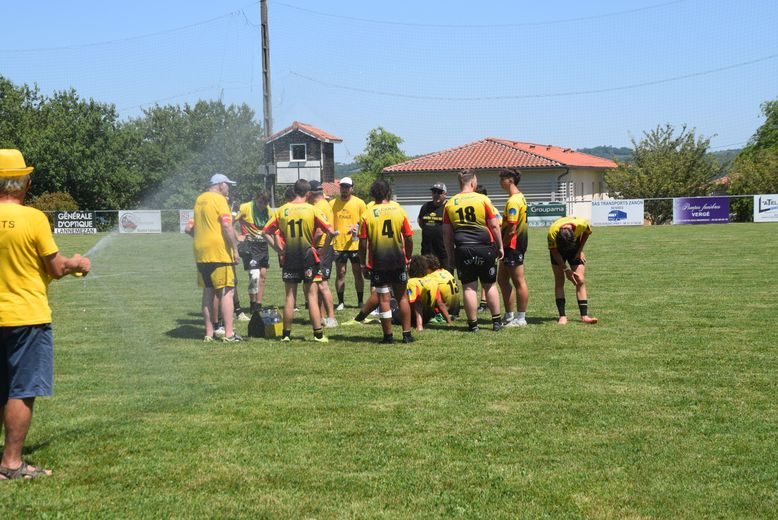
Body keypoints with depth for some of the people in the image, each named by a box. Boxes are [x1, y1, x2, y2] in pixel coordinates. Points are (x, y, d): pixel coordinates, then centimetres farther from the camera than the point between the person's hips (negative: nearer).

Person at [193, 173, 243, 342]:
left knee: (208, 293, 11)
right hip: (219, 252, -8)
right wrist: (235, 249, -14)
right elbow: (227, 227, -17)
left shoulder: (199, 200, 17)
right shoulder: (219, 199, -9)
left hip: (201, 252, 8)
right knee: (227, 292, -5)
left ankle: (209, 333, 12)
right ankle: (229, 333, -9)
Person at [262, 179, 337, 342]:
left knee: (290, 296, 9)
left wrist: (278, 248, 9)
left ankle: (286, 334, 11)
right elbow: (330, 232, -10)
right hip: (308, 256, -2)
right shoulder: (312, 209, -7)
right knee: (312, 296, 2)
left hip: (289, 257, 2)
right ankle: (318, 334, 1)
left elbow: (265, 232, 4)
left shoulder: (282, 210, 1)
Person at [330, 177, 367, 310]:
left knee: (358, 273, 5)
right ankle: (341, 302, 10)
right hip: (338, 243, 1)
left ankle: (360, 301, 13)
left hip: (355, 243, -1)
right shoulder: (333, 203, 5)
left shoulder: (359, 203, 2)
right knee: (340, 273, 3)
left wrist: (356, 227, -16)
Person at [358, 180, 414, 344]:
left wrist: (363, 265, 5)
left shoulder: (367, 215, -5)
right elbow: (409, 239, 2)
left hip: (378, 263, -2)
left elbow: (363, 244, -6)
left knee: (384, 299, 3)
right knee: (402, 297, 12)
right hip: (398, 261, 2)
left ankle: (388, 336, 7)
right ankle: (407, 334, 14)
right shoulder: (399, 210, 0)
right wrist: (407, 258, 15)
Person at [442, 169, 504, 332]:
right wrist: (500, 247, 8)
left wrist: (450, 255, 14)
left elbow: (447, 233, 6)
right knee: (490, 285, 11)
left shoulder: (450, 203, 4)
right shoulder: (483, 199, -3)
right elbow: (494, 225, -2)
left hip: (462, 250, 1)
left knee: (469, 287, 4)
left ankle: (473, 324, 5)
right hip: (484, 248, -1)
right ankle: (496, 321, 15)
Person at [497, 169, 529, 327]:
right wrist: (503, 245, 17)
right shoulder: (519, 197, 15)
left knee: (518, 282, -3)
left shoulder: (513, 201, -18)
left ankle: (520, 319, 4)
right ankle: (509, 316, 22)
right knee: (502, 280, 15)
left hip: (513, 244, -11)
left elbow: (512, 229, -22)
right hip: (512, 246, 11)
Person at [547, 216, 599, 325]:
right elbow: (554, 252, -19)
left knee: (580, 281, -8)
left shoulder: (582, 224, -35)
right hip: (558, 248, -1)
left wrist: (580, 250, -9)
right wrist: (566, 270, -19)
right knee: (559, 281, -8)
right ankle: (562, 316, -7)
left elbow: (587, 232, -8)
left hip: (575, 248, 1)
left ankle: (584, 316, -11)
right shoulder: (552, 232, -36)